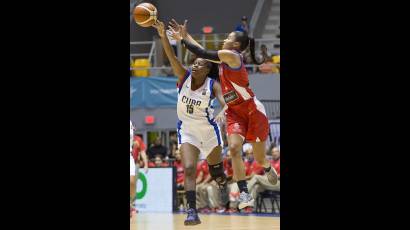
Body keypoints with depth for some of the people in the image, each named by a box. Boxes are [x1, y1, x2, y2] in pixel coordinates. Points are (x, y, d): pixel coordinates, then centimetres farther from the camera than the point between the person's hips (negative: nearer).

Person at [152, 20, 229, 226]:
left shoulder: (213, 85, -15)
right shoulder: (184, 77, -9)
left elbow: (226, 103, -30)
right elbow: (171, 57, -23)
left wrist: (222, 113, -54)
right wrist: (163, 35, -37)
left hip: (209, 130, -1)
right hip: (186, 130, 1)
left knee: (215, 169, 14)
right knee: (188, 169, -16)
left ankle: (223, 186, 50)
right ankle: (192, 212, -19)